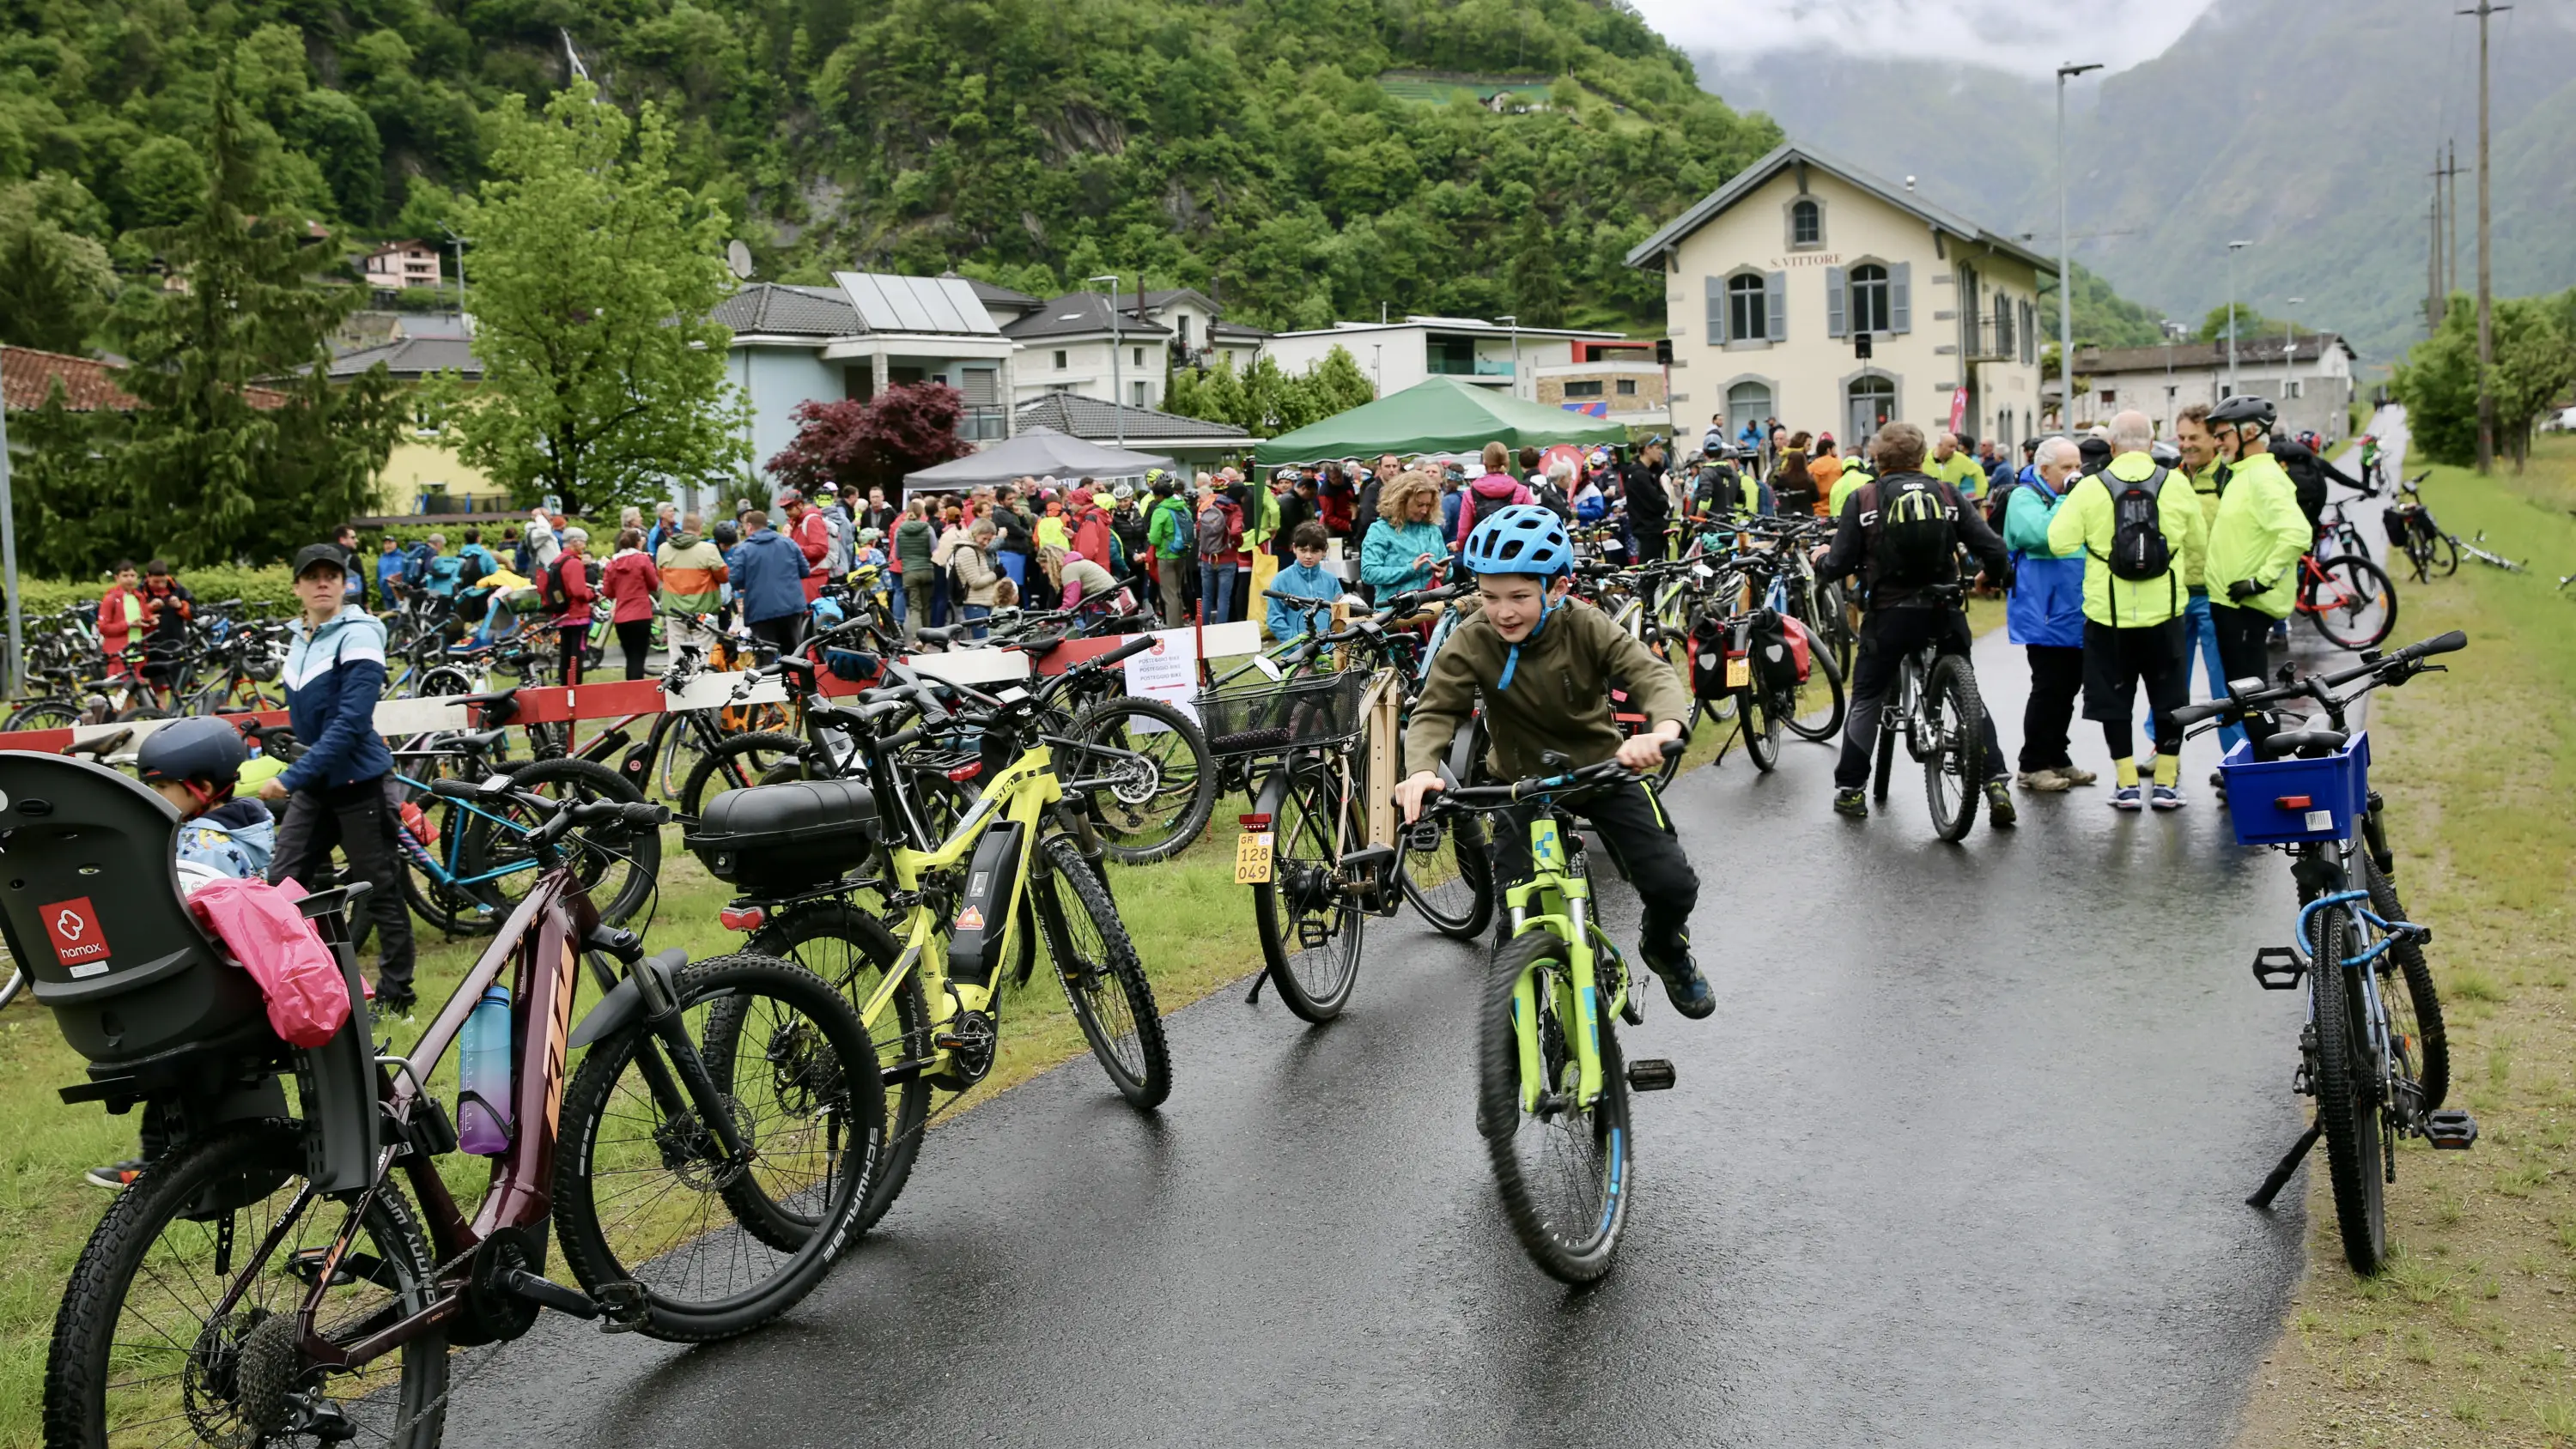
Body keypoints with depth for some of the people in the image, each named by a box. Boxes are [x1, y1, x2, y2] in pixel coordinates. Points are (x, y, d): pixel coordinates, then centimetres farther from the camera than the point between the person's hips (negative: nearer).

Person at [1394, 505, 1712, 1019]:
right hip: (1522, 782, 0)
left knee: (1673, 885, -12)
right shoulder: (1471, 642, -19)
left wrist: (1664, 729, -53)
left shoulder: (1586, 627, -19)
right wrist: (1421, 770, -46)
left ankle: (1664, 948, 24)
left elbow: (1652, 674, -29)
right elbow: (1434, 711, -23)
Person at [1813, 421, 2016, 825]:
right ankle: (1997, 785, 8)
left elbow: (1838, 565, -4)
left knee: (1866, 700, 14)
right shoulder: (1947, 493, 0)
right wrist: (2001, 575, 20)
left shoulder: (1864, 499, -4)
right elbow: (1992, 549, -2)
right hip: (1944, 611, 2)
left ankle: (1850, 790, 15)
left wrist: (1821, 558, 19)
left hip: (1889, 613, -2)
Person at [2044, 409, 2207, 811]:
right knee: (2168, 696, 14)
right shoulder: (2176, 484, -2)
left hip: (2108, 613, -1)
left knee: (2113, 698, 10)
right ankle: (2166, 782, 18)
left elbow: (2060, 542, -11)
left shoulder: (2090, 489, -9)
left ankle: (2127, 784, 11)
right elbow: (2196, 547, 8)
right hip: (2164, 611, 1)